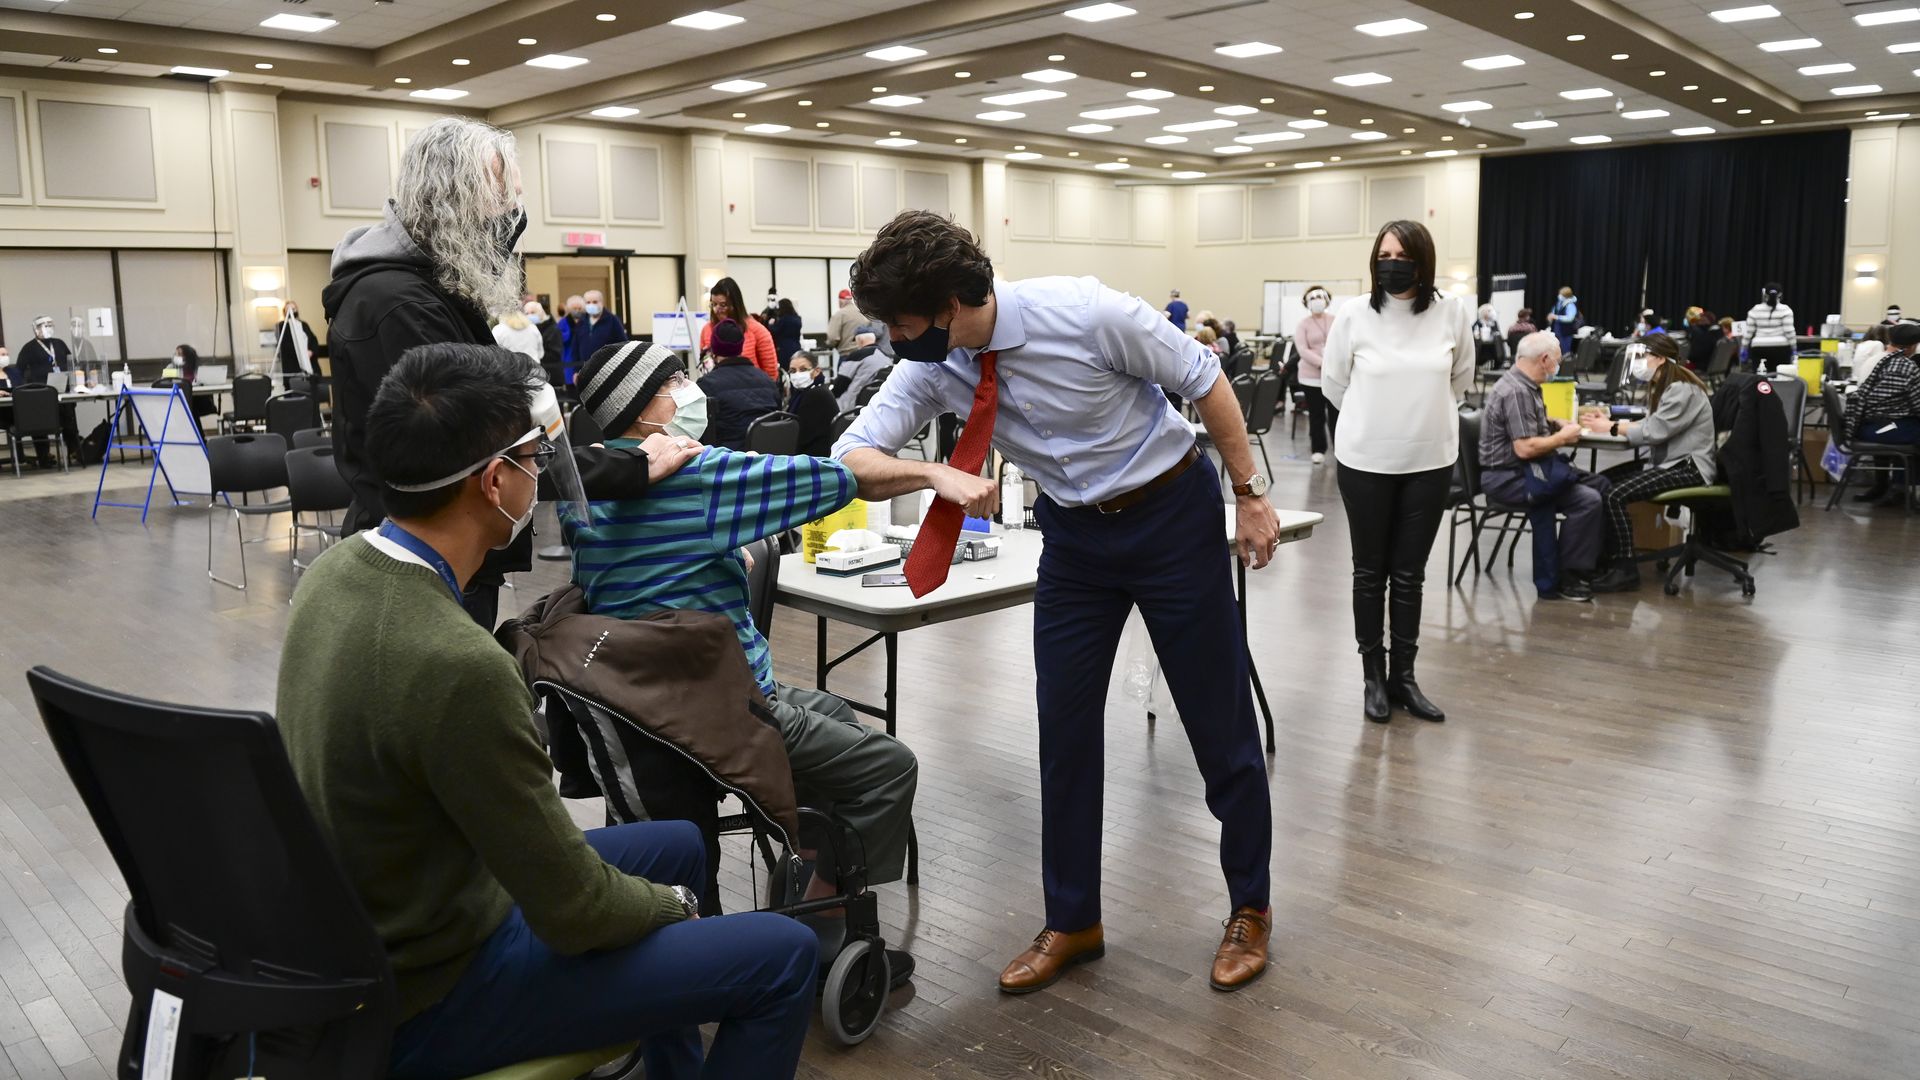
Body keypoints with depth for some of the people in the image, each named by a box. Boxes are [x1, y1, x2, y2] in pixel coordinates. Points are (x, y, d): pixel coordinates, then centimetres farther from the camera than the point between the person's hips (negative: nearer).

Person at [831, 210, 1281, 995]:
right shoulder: (932, 365, -12)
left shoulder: (1085, 313, -27)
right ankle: (1073, 924, 26)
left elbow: (1202, 378, -14)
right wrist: (936, 475, -32)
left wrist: (1249, 494, -9)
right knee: (1064, 728, 7)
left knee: (1219, 722, 6)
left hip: (1170, 515, -4)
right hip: (1074, 532, 5)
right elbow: (852, 460, -13)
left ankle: (1249, 909, 28)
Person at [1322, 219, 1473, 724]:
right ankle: (1373, 676, 19)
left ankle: (1404, 676, 21)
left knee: (1409, 575, 10)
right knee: (1370, 572, 8)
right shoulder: (1353, 313, -8)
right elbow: (1334, 383, 5)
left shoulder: (1451, 312, -4)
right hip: (1365, 461, -1)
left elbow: (1461, 377, 13)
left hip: (1430, 462, 1)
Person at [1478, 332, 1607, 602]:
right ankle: (1565, 579, -9)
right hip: (1508, 478, -11)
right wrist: (1563, 437, -11)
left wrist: (1557, 426, 9)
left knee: (1601, 485, 3)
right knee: (1588, 501, -21)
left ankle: (1595, 563, 9)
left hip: (1524, 469, 11)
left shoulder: (1524, 385, 12)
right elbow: (1524, 448, -26)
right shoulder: (1516, 392, -20)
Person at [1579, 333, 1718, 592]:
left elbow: (1653, 432, -23)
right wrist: (1610, 422, -6)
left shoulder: (1683, 390, -18)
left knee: (1616, 495, -25)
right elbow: (1651, 425, 8)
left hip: (1688, 468, -10)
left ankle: (1626, 569, -18)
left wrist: (1610, 428, -15)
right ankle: (1604, 556, 6)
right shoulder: (1663, 386, 15)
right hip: (1666, 461, 10)